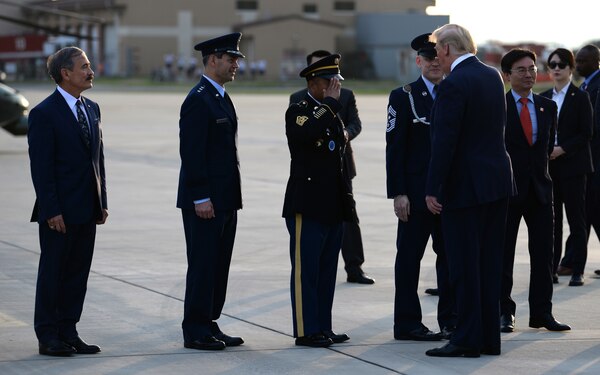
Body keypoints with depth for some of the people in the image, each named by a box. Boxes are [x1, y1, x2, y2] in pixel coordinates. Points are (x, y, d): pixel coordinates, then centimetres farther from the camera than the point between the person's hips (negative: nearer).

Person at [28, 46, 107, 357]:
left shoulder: (91, 109, 13)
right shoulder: (44, 113, -10)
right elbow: (40, 167, -13)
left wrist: (102, 202, 11)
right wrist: (52, 211, -17)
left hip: (87, 213, 7)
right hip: (59, 212, -7)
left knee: (78, 273, 9)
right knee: (52, 273, 1)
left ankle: (68, 332, 16)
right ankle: (48, 337, 7)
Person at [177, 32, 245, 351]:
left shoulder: (221, 98, 16)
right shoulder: (198, 100, -14)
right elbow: (191, 153, -19)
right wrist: (201, 198, -21)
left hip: (224, 200, 9)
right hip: (205, 201, -9)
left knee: (218, 265, 11)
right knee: (203, 265, -5)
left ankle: (209, 325, 18)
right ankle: (195, 332, 0)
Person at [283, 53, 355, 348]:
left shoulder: (332, 114, 17)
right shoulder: (298, 111, -7)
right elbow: (307, 134, -31)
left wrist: (347, 202, 20)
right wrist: (330, 103, -21)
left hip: (333, 205, 8)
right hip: (307, 205, -8)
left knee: (327, 270, 10)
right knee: (306, 270, -4)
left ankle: (323, 328, 15)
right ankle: (306, 331, -2)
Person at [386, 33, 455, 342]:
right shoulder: (403, 97, -1)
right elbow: (395, 148, -5)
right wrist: (398, 193, -11)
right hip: (416, 193, -4)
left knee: (451, 255, 7)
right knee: (409, 256, 2)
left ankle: (450, 320, 16)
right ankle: (407, 323, 7)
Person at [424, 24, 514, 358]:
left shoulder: (454, 84, -16)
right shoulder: (493, 76, 10)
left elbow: (445, 141, -18)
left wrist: (433, 190, -15)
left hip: (465, 186, -8)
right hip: (498, 181, 8)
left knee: (464, 265, -3)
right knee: (489, 265, 11)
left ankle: (467, 340, -1)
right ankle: (489, 338, 15)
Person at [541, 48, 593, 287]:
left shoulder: (580, 97, -2)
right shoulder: (543, 98, 12)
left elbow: (586, 134, -7)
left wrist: (562, 149, -16)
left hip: (572, 165, -4)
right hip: (548, 166, 4)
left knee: (576, 218, -2)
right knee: (552, 219, 4)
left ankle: (576, 269, 0)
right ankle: (552, 267, 7)